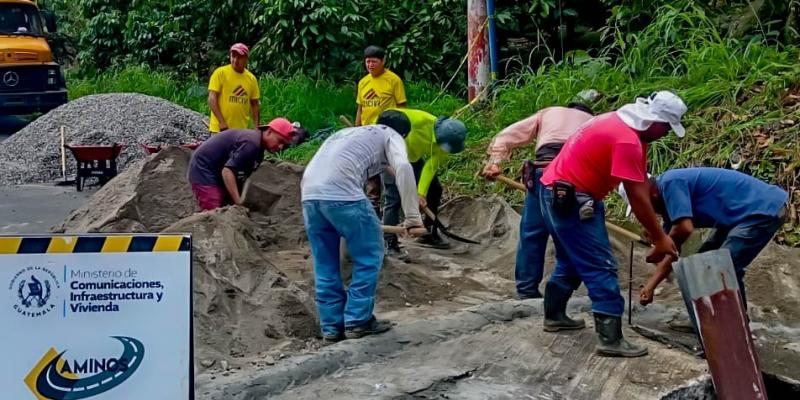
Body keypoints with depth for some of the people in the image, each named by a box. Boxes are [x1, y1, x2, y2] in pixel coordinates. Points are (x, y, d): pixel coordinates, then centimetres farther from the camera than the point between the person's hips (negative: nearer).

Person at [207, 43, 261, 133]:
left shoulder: (251, 78, 7)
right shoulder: (220, 73, -6)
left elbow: (254, 105, 13)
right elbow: (212, 99, -11)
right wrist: (222, 122, -20)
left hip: (242, 129, 5)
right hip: (220, 129, -5)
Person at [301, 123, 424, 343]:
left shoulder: (347, 132, 37)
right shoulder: (390, 135, 17)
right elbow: (403, 167, -4)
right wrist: (413, 216, -5)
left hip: (309, 193, 6)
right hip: (341, 193, -6)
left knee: (325, 265, 15)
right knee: (369, 256, 9)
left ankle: (332, 327, 19)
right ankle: (358, 321, 10)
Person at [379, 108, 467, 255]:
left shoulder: (445, 145, -17)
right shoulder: (422, 120, -36)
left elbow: (431, 167, -18)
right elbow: (387, 116, -31)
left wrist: (422, 192, -27)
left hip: (413, 158, 7)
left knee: (434, 189, 7)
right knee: (394, 197, -14)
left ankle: (429, 234, 19)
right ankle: (390, 243, -12)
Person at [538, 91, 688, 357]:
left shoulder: (622, 124, 11)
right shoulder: (627, 140, -22)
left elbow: (641, 184, 9)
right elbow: (637, 197, -19)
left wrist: (657, 234, 7)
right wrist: (660, 239, -10)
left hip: (556, 193, 11)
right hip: (570, 199, -11)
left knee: (571, 261, 23)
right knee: (601, 267, -9)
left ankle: (554, 316, 35)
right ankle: (611, 340, -10)